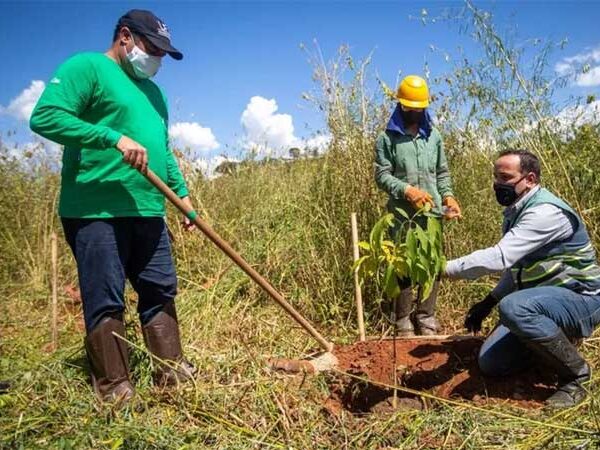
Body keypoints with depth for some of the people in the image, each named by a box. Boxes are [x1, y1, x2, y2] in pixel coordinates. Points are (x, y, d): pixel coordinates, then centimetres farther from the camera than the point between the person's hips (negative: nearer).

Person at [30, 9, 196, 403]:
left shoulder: (152, 91, 22)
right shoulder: (86, 67, -3)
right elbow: (45, 117, -16)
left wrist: (183, 194, 18)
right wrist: (115, 138, -22)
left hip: (147, 212, 8)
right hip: (96, 211, -8)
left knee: (161, 293, 10)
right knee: (105, 302, -1)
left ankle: (173, 373, 22)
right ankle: (115, 389, 10)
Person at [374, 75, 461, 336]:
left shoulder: (434, 136, 15)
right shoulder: (387, 138, 2)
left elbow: (442, 173, 17)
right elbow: (381, 175, -4)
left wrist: (447, 195, 0)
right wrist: (407, 190, -18)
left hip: (432, 213, 4)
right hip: (402, 214, -4)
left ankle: (426, 319, 18)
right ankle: (404, 323, 10)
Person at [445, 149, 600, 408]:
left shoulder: (545, 212, -23)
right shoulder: (515, 212, 7)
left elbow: (499, 257, -34)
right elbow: (515, 266, 17)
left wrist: (446, 268, -31)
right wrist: (489, 302, 10)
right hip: (545, 297, 9)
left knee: (514, 307, -38)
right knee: (490, 362, 3)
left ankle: (575, 374, -16)